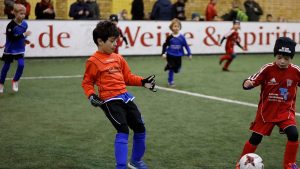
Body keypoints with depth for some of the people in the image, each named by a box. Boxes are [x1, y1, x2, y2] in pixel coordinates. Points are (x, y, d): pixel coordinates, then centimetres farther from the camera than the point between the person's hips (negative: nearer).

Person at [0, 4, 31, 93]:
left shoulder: (24, 24, -6)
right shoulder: (11, 25, -22)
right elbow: (11, 38, -29)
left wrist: (24, 39, -1)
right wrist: (23, 35, -31)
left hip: (20, 49, 3)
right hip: (10, 49, -3)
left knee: (21, 65, -11)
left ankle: (15, 81, 13)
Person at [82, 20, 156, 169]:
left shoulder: (118, 58, 13)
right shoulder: (93, 61, -5)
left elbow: (128, 77, 19)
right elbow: (87, 83, 0)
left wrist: (142, 82, 6)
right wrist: (91, 95, -17)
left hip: (125, 96, 7)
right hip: (110, 100, -7)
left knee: (140, 127, 12)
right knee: (123, 130, -19)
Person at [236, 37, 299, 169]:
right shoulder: (268, 69, -15)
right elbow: (252, 81, -14)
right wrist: (247, 84, -36)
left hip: (286, 111, 1)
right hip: (266, 110, -1)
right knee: (255, 138, 4)